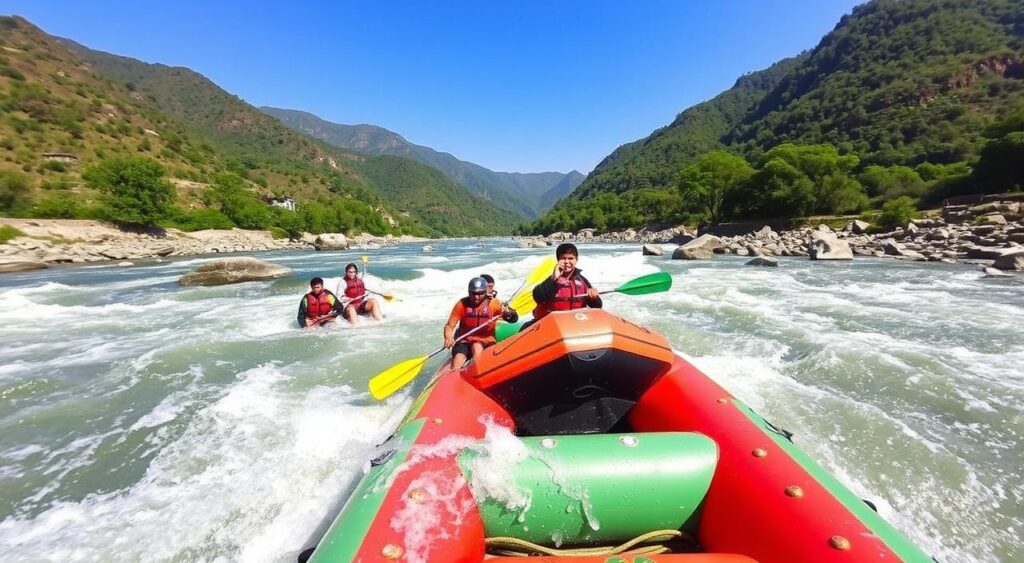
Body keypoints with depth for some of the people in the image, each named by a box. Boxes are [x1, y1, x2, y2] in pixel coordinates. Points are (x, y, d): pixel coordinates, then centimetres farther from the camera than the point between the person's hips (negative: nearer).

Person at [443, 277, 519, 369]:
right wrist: (448, 337, -25)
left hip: (486, 341, -1)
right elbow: (449, 325, -3)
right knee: (458, 358, -26)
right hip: (464, 341, 1)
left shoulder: (494, 304, -5)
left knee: (477, 347, -32)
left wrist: (508, 312, -35)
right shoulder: (462, 304, -4)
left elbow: (514, 318, -12)